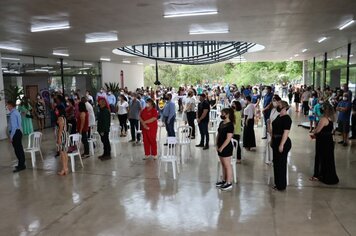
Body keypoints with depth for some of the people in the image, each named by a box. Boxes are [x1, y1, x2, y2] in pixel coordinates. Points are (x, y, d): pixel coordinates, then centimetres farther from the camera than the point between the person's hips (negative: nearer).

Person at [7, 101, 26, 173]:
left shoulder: (13, 114, -17)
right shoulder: (16, 112, 13)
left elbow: (14, 126, -22)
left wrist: (11, 136, -18)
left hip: (15, 133, -10)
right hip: (19, 132, 10)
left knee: (17, 150, -3)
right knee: (20, 149, 16)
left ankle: (21, 165, 3)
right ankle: (21, 164, 26)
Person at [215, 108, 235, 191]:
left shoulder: (230, 125, -17)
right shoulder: (221, 123, 9)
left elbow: (228, 138, -21)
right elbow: (218, 135, 14)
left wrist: (222, 147, -18)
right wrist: (217, 145, 6)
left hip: (226, 148, -8)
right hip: (220, 148, 8)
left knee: (227, 165, 1)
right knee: (223, 165, 17)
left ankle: (229, 183, 10)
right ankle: (223, 180, 30)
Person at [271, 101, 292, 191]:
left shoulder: (286, 118, -15)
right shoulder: (278, 116, 12)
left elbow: (286, 132, -21)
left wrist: (281, 144, -24)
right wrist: (272, 140, 17)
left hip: (283, 143, -9)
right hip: (276, 141, 9)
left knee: (281, 163, 0)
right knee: (276, 162, 14)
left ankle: (281, 185, 12)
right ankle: (277, 183, 26)